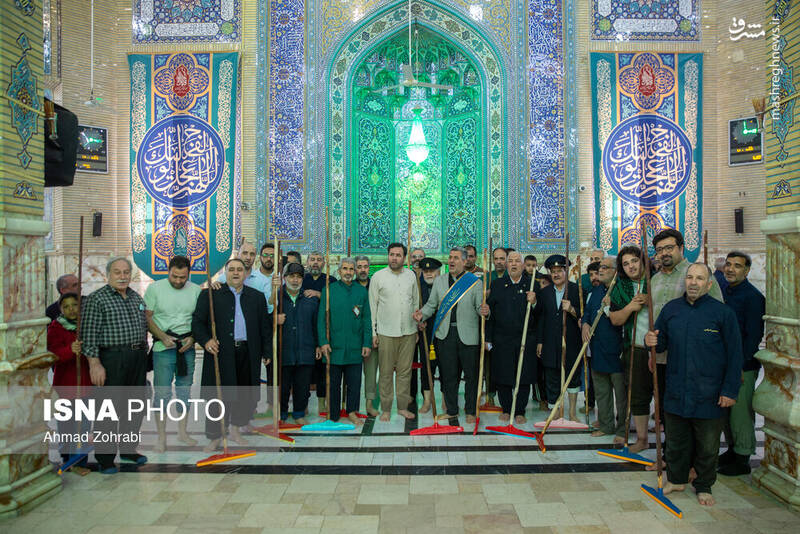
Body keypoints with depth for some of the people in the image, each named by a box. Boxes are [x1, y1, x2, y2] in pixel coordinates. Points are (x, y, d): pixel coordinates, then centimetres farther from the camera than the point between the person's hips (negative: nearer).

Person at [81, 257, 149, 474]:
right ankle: (105, 458, 9)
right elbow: (89, 335, -10)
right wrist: (95, 364, -16)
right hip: (112, 358, -6)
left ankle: (128, 449, 27)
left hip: (138, 358, 7)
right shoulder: (97, 299, -5)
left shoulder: (137, 298, 15)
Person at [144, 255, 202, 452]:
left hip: (187, 347, 3)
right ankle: (161, 437, 11)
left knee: (184, 390, 12)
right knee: (162, 393, 0)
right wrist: (163, 337, -14)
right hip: (163, 347, -3)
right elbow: (147, 318, -2)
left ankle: (182, 432, 26)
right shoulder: (155, 288, -4)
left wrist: (192, 338, -8)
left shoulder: (196, 290, 2)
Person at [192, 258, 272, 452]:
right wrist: (205, 340, -14)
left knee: (247, 395, 9)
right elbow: (197, 321, 2)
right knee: (219, 397, 1)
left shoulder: (257, 296, 13)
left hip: (248, 354, 3)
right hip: (220, 353, -3)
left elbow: (265, 326, 13)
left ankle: (235, 428, 30)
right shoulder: (210, 295, 5)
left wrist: (267, 352, 9)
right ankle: (215, 437, 16)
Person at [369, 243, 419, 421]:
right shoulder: (378, 276, -1)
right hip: (386, 332, -2)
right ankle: (386, 409, 14)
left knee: (405, 371, 7)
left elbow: (416, 303, 14)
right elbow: (372, 306, 1)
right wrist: (373, 333, -2)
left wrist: (416, 328, 12)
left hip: (408, 332, 3)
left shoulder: (411, 275, 8)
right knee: (386, 372, 3)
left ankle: (403, 406, 19)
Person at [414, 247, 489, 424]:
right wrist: (422, 313, -6)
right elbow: (431, 304, 13)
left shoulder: (476, 282, 2)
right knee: (448, 374, 9)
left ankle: (470, 411, 20)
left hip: (468, 335, -2)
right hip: (445, 334, 2)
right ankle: (451, 410, 23)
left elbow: (479, 307, -2)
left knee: (471, 375, 5)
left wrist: (484, 311, -24)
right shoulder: (439, 281, 10)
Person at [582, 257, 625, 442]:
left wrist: (608, 308, -24)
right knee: (601, 391, 16)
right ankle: (605, 425, 29)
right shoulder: (596, 290, 12)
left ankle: (622, 430, 14)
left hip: (617, 349, -7)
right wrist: (585, 324, 2)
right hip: (597, 349, 7)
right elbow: (587, 311, 21)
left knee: (621, 392, 2)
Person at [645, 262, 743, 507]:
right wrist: (652, 341, -10)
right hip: (676, 392, 3)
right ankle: (676, 479, 33)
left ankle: (704, 487, 30)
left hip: (708, 395, -3)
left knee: (707, 446, 11)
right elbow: (662, 343, 14)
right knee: (675, 441, 15)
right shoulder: (671, 309, 4)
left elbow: (734, 356, -4)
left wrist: (730, 390, -7)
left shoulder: (723, 312, -5)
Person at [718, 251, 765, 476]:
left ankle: (742, 460, 12)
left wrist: (740, 365, -17)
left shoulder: (753, 296, -12)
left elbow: (754, 335, -15)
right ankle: (732, 450, 30)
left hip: (743, 366, -7)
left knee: (741, 412, 0)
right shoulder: (723, 290, 9)